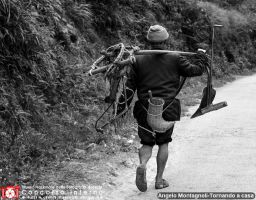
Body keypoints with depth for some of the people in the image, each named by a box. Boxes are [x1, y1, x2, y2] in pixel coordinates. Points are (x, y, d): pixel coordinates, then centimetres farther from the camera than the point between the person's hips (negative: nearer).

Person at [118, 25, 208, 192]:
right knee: (163, 143, 13)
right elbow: (193, 70, 0)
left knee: (147, 143, 12)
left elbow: (130, 85, 2)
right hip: (168, 109, -1)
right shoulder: (175, 59, -2)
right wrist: (203, 61, 20)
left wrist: (121, 105, 9)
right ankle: (159, 179, 15)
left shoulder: (139, 60, 3)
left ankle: (143, 165, -18)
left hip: (145, 109, 1)